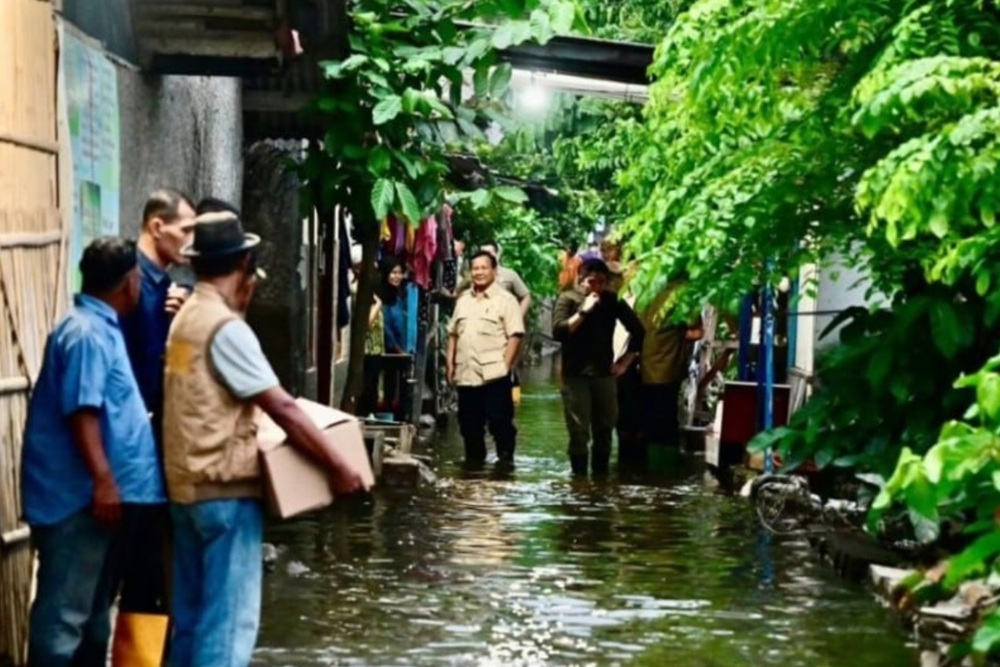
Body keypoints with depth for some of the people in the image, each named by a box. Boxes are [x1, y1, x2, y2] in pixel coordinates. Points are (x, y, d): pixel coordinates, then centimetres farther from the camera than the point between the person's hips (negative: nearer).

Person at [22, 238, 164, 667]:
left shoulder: (102, 327, 14)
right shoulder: (87, 333, -17)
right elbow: (81, 410, -23)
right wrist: (103, 480, -25)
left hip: (95, 492, 10)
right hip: (78, 495, -10)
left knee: (94, 605, 17)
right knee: (65, 611, -6)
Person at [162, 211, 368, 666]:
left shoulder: (187, 318, 11)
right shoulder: (225, 327, -17)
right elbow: (282, 409, -18)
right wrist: (338, 468, -14)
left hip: (187, 485, 9)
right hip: (226, 488, -9)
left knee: (192, 613, 14)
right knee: (229, 617, -5)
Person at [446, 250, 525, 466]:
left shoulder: (505, 300, -2)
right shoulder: (463, 300, 17)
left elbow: (515, 335, -8)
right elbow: (453, 333, 20)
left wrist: (505, 364, -14)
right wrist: (450, 361, 11)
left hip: (494, 373, -6)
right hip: (466, 373, 6)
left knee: (499, 420, -4)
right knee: (469, 421, 11)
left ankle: (505, 459, 4)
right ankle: (474, 459, 22)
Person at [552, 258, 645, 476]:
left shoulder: (612, 300, 6)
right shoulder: (568, 299, -2)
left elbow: (638, 330, 14)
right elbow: (558, 332, -17)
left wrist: (626, 361, 8)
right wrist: (583, 311, -20)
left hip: (604, 374, 3)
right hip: (576, 375, -3)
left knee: (604, 431, 7)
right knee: (579, 432, -5)